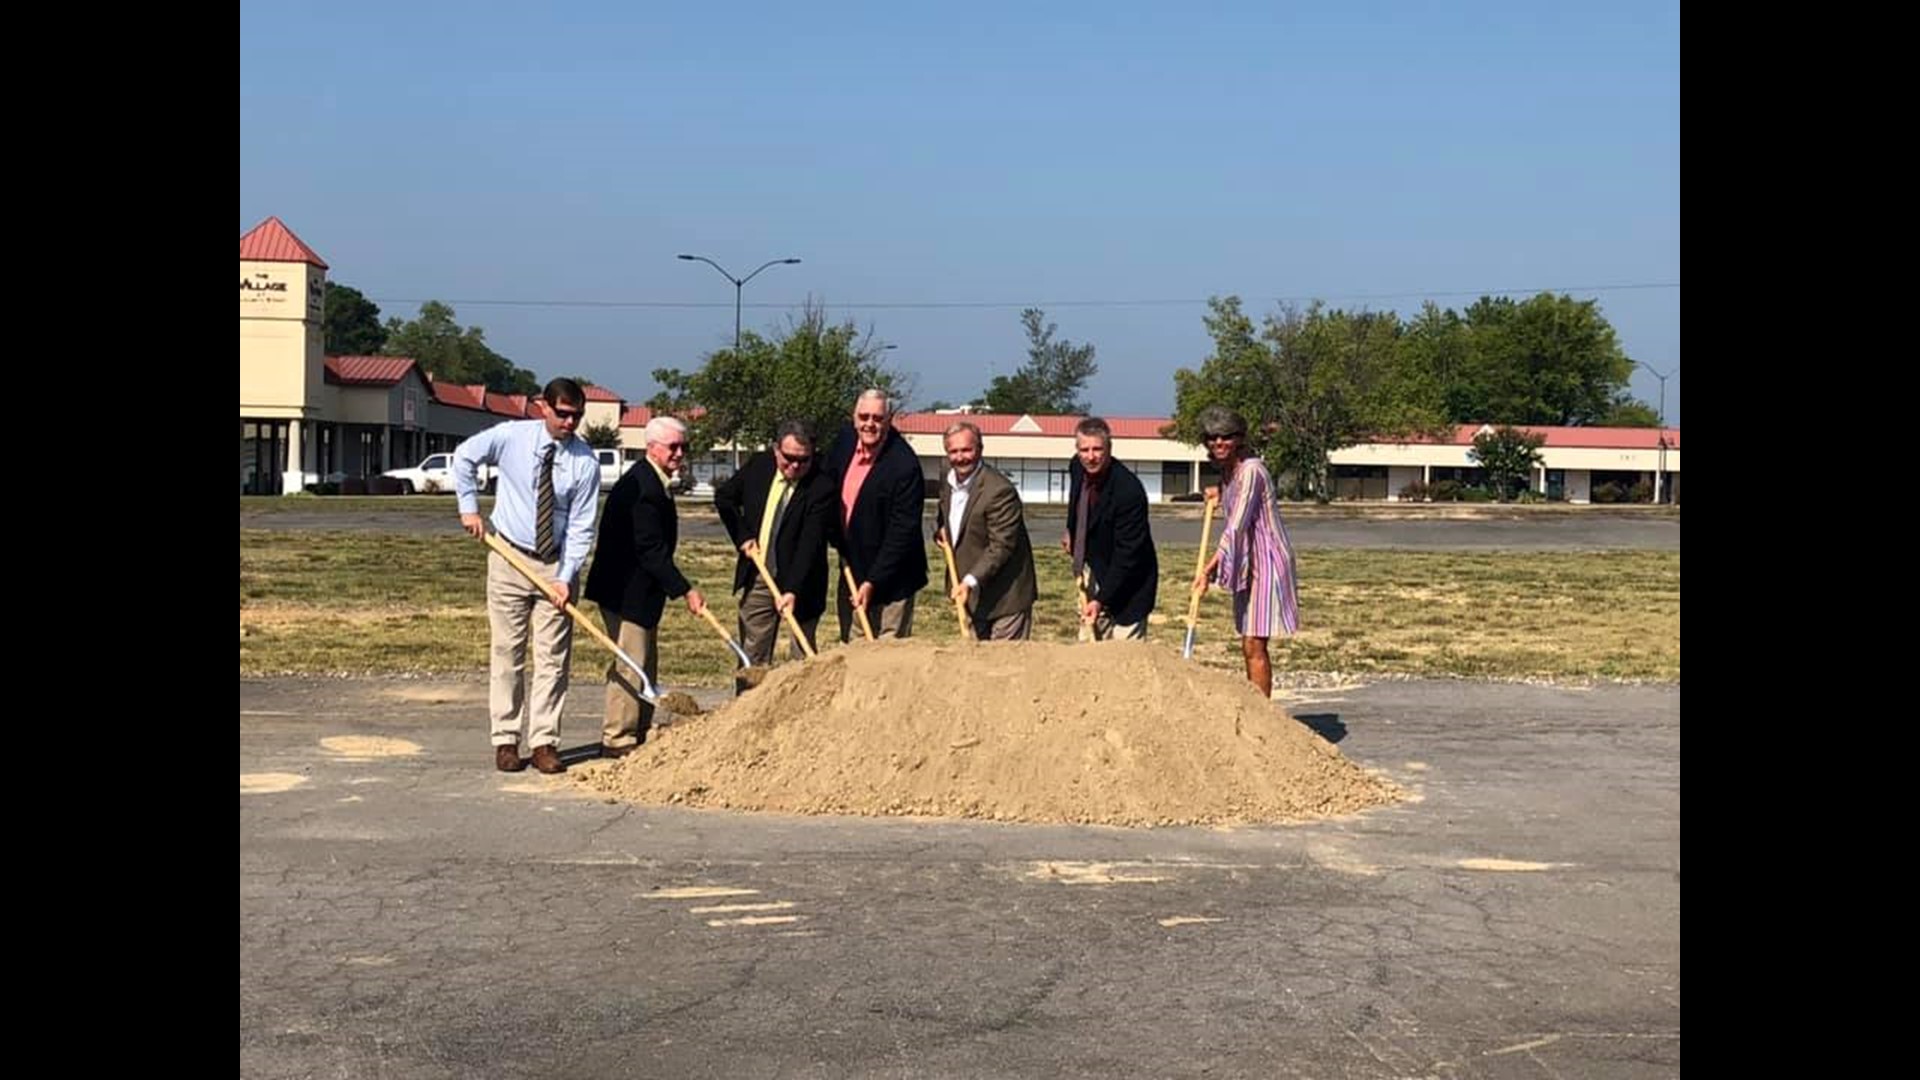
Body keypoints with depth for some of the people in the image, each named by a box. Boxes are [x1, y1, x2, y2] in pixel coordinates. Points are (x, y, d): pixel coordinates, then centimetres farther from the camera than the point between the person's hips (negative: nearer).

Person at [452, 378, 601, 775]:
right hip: (510, 559, 0)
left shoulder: (585, 462, -10)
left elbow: (581, 526, -9)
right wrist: (469, 508, 2)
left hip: (556, 564, 0)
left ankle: (544, 742, 6)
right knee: (507, 653, 4)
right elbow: (464, 457, 8)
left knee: (553, 657, 0)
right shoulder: (510, 437, -9)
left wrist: (565, 577, -17)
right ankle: (506, 741, 10)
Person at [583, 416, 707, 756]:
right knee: (630, 664, -6)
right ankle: (617, 739, 1)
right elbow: (651, 550, -25)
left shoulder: (652, 483, 13)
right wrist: (685, 590, -23)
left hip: (637, 589, 11)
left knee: (645, 665, 15)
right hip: (627, 590, -11)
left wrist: (681, 588, 18)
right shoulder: (642, 487, -21)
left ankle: (640, 734, 24)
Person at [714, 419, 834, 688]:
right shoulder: (758, 466, -4)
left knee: (802, 657, 2)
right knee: (752, 655, 11)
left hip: (799, 584, -5)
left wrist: (793, 590, -34)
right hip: (756, 578, 5)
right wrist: (742, 536, 1)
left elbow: (810, 544, -26)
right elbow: (724, 497, 13)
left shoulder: (822, 489, -19)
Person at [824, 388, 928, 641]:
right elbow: (830, 486, 18)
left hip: (890, 579, -7)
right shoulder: (845, 439, -1)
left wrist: (872, 582, -21)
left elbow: (902, 532, -21)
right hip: (852, 571, 7)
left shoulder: (904, 465, -23)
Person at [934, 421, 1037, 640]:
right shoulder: (948, 483, 5)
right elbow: (943, 515, 25)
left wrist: (970, 581, -33)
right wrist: (940, 529, 1)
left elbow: (1001, 546, -24)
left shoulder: (999, 490, -22)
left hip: (1005, 595, -8)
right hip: (976, 596, 9)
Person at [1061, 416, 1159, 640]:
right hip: (1092, 570, 8)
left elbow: (1127, 554, -26)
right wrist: (1071, 533, 25)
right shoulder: (1077, 467, -6)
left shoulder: (1128, 490, -28)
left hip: (1125, 583, -7)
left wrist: (1101, 599, -28)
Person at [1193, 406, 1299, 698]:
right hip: (1247, 564, 10)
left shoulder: (1250, 470, -17)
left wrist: (1209, 568, -30)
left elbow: (1237, 525, -26)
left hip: (1266, 563, -9)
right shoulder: (1229, 471, 11)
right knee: (1250, 646, 12)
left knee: (1255, 647, -11)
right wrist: (1218, 499, 11)